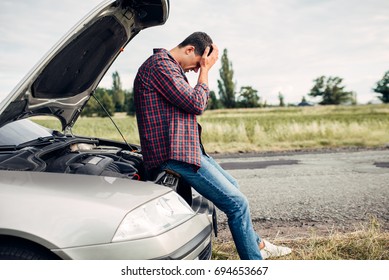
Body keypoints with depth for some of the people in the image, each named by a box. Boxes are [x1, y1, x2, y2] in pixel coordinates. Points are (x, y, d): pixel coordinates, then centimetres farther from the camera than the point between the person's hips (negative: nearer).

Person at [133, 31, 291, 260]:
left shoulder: (169, 66, 19)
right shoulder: (160, 64, -14)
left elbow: (198, 102, 21)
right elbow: (196, 104, -18)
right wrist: (205, 69, -8)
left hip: (187, 147, 11)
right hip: (175, 154, -11)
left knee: (232, 185, 23)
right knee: (237, 203, -8)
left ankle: (257, 245, 38)